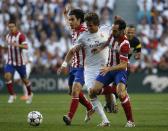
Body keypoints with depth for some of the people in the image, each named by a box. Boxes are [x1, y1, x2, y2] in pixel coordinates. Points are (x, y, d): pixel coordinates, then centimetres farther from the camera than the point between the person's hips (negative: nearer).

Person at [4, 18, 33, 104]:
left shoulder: (20, 35, -14)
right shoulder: (7, 36, 6)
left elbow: (26, 47, -29)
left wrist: (17, 45, -42)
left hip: (20, 62, -4)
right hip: (10, 61, 4)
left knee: (24, 79, 9)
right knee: (7, 76, -17)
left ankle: (30, 94, 33)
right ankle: (12, 95, -7)